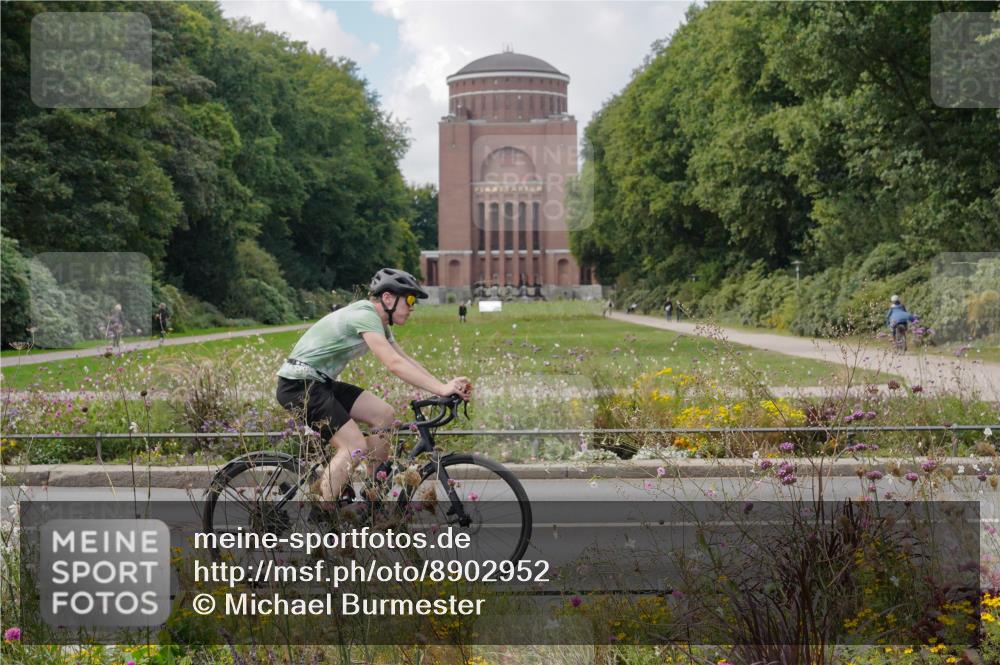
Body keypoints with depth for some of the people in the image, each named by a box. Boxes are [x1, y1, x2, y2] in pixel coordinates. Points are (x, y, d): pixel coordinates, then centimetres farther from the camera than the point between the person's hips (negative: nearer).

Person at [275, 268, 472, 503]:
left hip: (321, 383, 10)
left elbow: (406, 360, 9)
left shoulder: (380, 323, 12)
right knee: (356, 447, -17)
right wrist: (441, 389, -32)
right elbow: (394, 364, -30)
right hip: (298, 384, -10)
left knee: (384, 415, 3)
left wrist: (445, 386, -4)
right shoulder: (364, 316, -21)